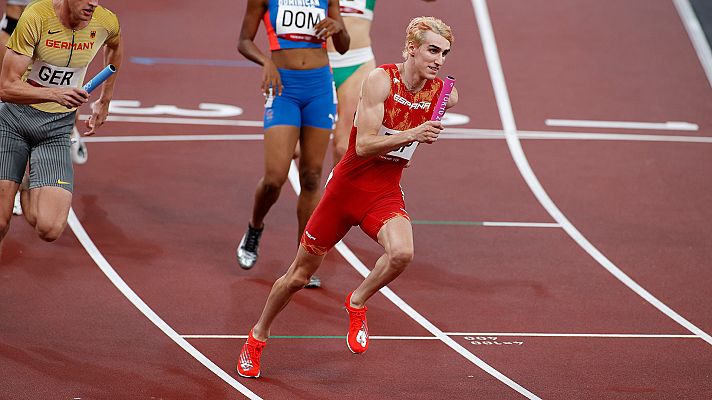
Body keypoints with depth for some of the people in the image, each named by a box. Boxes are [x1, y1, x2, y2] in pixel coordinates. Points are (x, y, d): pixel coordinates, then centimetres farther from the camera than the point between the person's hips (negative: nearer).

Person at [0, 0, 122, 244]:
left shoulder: (106, 22, -8)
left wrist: (105, 101, 24)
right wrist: (55, 94, -34)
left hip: (57, 129, 2)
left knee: (50, 230, -16)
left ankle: (29, 189, 19)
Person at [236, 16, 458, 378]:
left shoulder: (443, 93, -5)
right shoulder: (380, 80, -18)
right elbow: (364, 145, -25)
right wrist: (411, 135, -34)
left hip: (386, 195, 2)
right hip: (347, 186, -2)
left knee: (401, 253, -32)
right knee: (300, 274, 11)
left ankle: (357, 304, -2)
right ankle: (257, 337, 35)